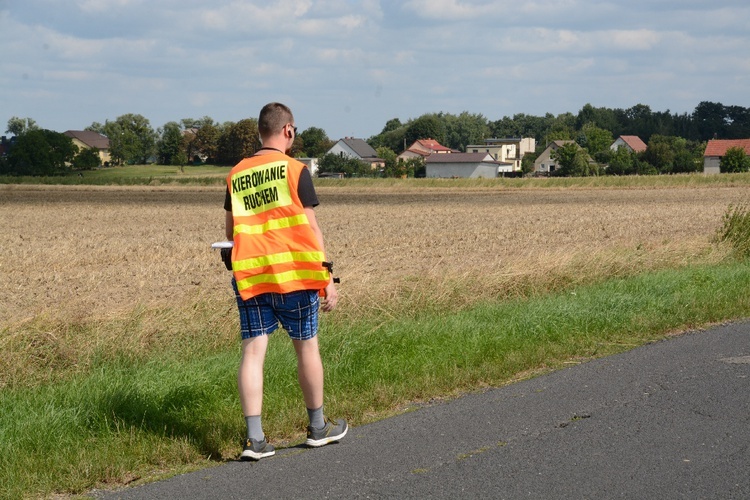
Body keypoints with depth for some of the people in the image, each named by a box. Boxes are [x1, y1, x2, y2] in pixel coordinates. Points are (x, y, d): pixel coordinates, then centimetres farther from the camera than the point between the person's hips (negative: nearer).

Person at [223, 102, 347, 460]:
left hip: (249, 276, 3)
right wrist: (328, 279, -4)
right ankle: (318, 427, 24)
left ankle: (255, 438, -5)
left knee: (253, 352, 1)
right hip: (294, 273, -3)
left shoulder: (236, 175, 9)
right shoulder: (295, 169, -5)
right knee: (306, 347, 11)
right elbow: (310, 227, -7)